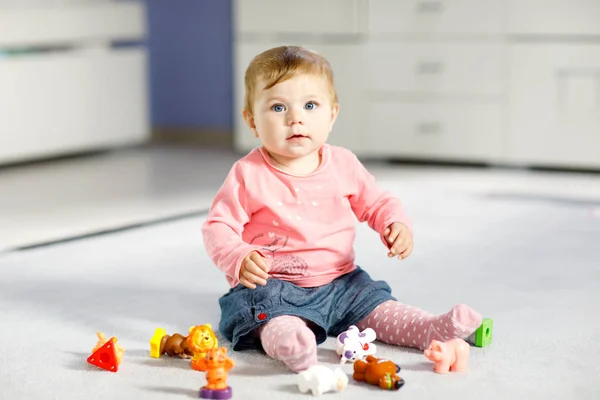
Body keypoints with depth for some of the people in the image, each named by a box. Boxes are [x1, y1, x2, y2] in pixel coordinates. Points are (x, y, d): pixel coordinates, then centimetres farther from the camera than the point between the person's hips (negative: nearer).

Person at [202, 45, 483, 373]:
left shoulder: (343, 164, 4)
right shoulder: (248, 174, -8)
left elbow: (376, 203, 16)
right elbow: (218, 227, -8)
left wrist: (396, 225, -7)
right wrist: (239, 260, -29)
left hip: (339, 281, 6)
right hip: (271, 284, -6)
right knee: (280, 322, -35)